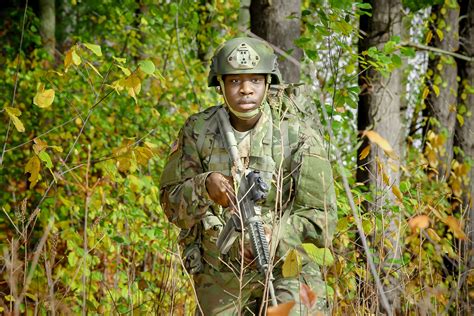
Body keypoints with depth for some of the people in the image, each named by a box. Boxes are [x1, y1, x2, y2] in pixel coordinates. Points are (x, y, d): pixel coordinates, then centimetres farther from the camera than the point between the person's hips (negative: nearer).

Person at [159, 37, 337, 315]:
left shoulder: (298, 134, -9)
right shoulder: (198, 130, -3)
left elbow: (320, 215, -8)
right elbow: (172, 202, -2)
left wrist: (269, 239, -23)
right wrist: (205, 186, -23)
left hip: (284, 266, -2)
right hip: (219, 273, 3)